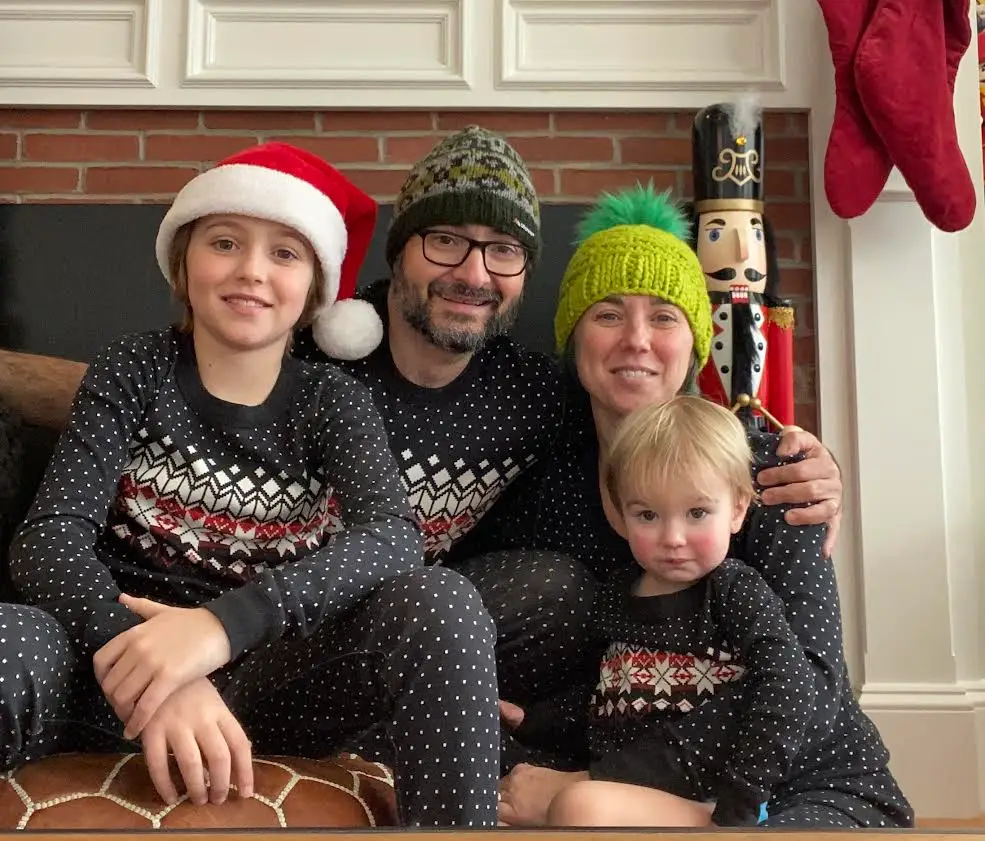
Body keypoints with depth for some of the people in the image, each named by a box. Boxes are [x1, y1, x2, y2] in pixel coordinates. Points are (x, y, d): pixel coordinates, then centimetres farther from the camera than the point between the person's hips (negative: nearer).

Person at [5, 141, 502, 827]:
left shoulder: (333, 400, 2)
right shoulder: (133, 372, 2)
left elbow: (394, 536, -18)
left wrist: (224, 622, -35)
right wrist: (149, 666, -33)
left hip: (275, 680, 2)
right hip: (126, 670, -1)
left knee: (442, 605, -26)